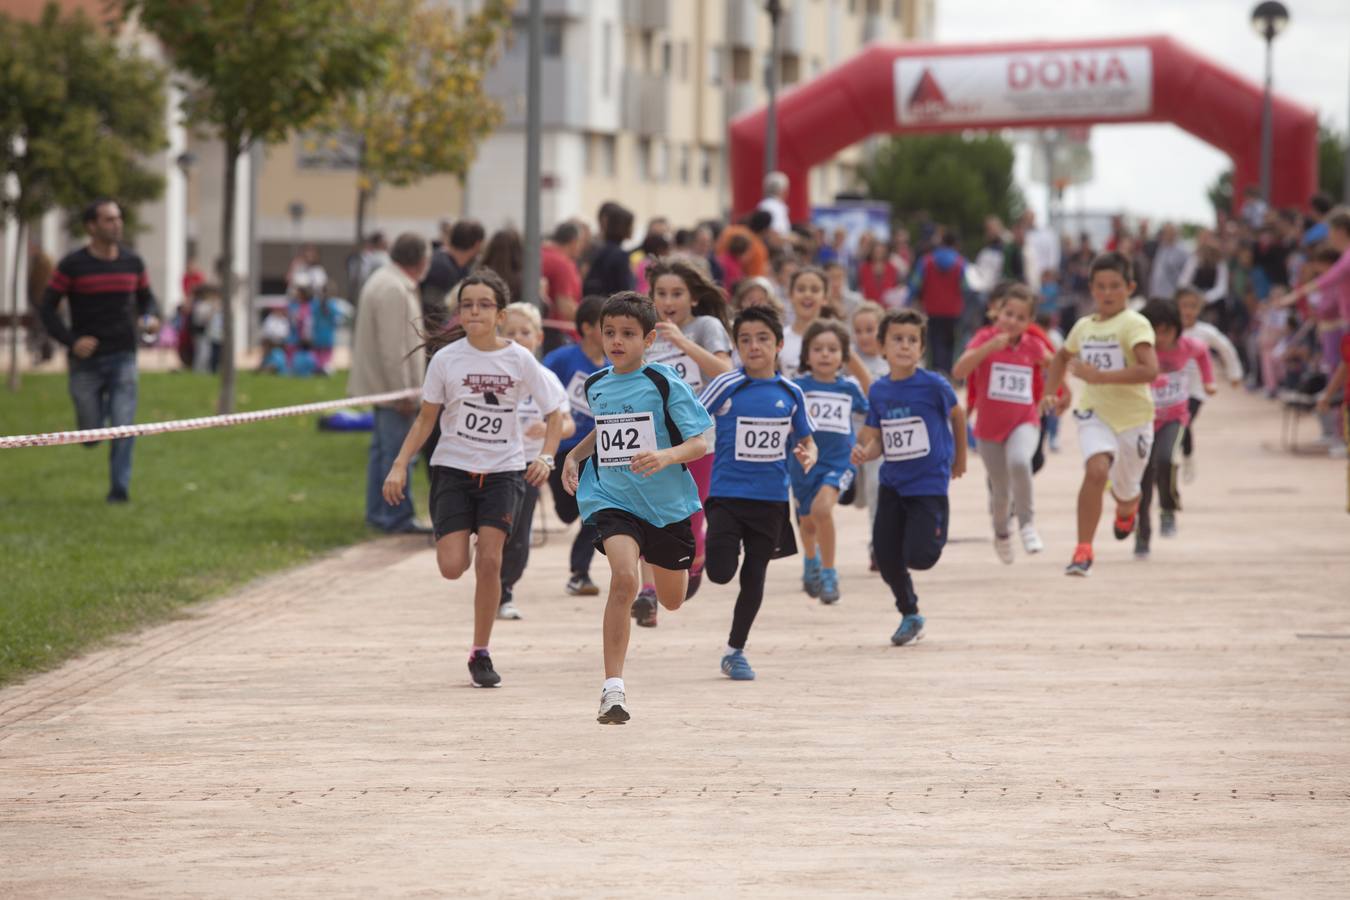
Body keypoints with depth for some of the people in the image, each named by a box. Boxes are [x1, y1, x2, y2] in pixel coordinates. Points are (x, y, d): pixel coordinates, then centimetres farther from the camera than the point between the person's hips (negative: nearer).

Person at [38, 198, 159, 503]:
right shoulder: (72, 266, -7)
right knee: (90, 437, 5)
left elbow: (147, 299, 17)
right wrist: (71, 341, -17)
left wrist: (151, 318, -6)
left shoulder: (132, 263, 4)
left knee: (123, 427, -13)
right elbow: (48, 309, -3)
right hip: (86, 361, -2)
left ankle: (119, 489, -3)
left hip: (123, 359, 2)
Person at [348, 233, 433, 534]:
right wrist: (403, 392, -22)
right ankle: (398, 518, -6)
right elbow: (393, 347, -24)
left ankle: (377, 513, 23)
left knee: (382, 448, 16)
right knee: (398, 451, -8)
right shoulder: (394, 291, -21)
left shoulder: (383, 280, 14)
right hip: (393, 384, -11)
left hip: (381, 385, 11)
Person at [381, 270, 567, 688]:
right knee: (452, 567, -11)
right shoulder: (447, 359, -3)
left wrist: (546, 457, -12)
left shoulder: (519, 360, -4)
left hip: (504, 470, 0)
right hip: (453, 467, 1)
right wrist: (400, 465, -4)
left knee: (488, 560, -14)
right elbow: (426, 419, 5)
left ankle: (480, 654, 1)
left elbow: (554, 413, 4)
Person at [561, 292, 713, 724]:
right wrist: (575, 455, 10)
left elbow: (699, 444, -13)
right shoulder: (595, 385, 4)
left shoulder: (665, 383, -10)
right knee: (624, 579, -26)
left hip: (666, 501, -1)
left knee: (672, 600, 17)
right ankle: (612, 687, -24)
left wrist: (665, 456, -31)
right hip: (611, 498, 1)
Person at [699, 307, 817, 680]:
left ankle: (735, 650, 23)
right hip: (728, 493, -3)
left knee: (754, 576, 8)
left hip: (771, 498, 3)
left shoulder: (790, 393, 2)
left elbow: (806, 440, 12)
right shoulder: (727, 386, -7)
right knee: (721, 573, -14)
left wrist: (807, 456, -10)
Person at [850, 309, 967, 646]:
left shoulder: (933, 386, -14)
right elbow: (877, 438, 4)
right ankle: (910, 616, 25)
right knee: (886, 555, 3)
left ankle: (940, 524, 22)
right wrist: (864, 452, -19)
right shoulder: (878, 391, -1)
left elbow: (957, 415, 4)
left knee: (918, 556, -13)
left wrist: (959, 458, 16)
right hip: (892, 483, 4)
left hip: (929, 482, -4)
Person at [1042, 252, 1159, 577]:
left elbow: (1150, 370, -27)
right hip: (1094, 415, 2)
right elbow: (1062, 357, 29)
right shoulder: (1084, 326, 6)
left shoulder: (1134, 324, -12)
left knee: (1125, 493, 14)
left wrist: (1099, 376, -28)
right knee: (1096, 470, -28)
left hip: (1133, 418, -2)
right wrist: (1050, 392, 16)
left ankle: (1127, 510, 55)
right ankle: (1083, 550, -24)